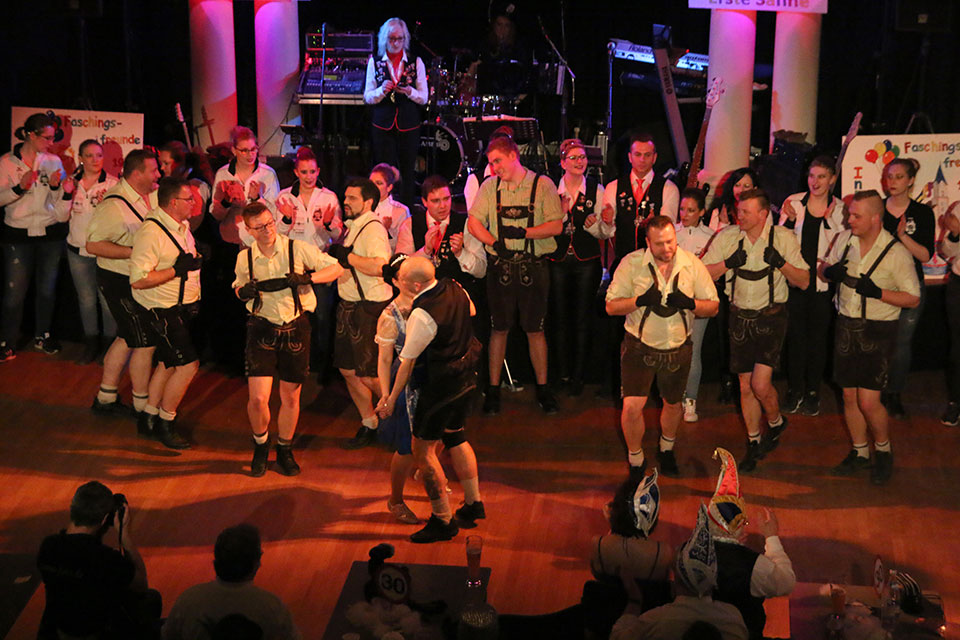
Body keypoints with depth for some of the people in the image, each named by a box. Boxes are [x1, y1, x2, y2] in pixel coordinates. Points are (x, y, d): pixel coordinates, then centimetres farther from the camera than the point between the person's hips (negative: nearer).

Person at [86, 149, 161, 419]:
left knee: (127, 338, 18)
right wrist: (135, 251, -27)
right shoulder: (114, 206, -22)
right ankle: (144, 409, 8)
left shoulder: (152, 194, 3)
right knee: (145, 342, -4)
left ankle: (105, 398, 32)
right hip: (120, 282, -9)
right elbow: (93, 245, -24)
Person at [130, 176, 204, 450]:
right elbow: (138, 280, -27)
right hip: (162, 311, -9)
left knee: (169, 363, 17)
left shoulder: (183, 225, 7)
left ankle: (148, 417, 31)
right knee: (188, 365, -10)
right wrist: (177, 270, -25)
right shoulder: (150, 232, -22)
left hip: (183, 307, 9)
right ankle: (165, 423, 5)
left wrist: (196, 260, 5)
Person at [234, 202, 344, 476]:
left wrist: (307, 278, -20)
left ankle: (285, 451, 32)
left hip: (296, 328, 0)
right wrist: (243, 291, -6)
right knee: (257, 399, -8)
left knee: (290, 397, 10)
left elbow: (336, 268, -3)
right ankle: (260, 446, 22)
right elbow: (238, 286, 19)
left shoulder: (298, 249, -8)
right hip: (262, 329, 0)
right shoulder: (245, 257, 0)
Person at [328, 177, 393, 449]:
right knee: (348, 370, 13)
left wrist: (347, 256, -22)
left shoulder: (372, 228, -17)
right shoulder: (354, 226, 14)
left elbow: (378, 266, -32)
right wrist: (334, 252, 9)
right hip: (349, 305, 10)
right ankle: (369, 425, 26)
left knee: (368, 375, -5)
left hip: (369, 309, -10)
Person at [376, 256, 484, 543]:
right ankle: (473, 503, 34)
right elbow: (471, 311, 19)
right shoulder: (455, 288, -4)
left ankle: (442, 520, 10)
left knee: (423, 449, 3)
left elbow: (407, 361, -19)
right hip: (466, 377, 9)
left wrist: (391, 398, -9)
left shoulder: (421, 316, -27)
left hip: (440, 387, -9)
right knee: (455, 437, 26)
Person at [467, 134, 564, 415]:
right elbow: (474, 222, 3)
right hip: (500, 266, 2)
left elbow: (556, 226, -7)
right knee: (499, 328, 7)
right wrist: (496, 243, -13)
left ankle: (542, 387, 16)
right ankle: (493, 389, 15)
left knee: (535, 329, 4)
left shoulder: (542, 185, -2)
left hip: (534, 267, -2)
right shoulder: (490, 186, 6)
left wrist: (523, 232, -17)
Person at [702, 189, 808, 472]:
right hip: (740, 317, 3)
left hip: (771, 317, -3)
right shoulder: (727, 236, -2)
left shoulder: (784, 238, -6)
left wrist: (781, 263, -20)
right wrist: (728, 263, -19)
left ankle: (776, 422, 18)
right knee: (745, 386, 9)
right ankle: (754, 443, 26)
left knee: (761, 384, -13)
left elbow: (804, 281, -4)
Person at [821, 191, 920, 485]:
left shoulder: (896, 252, -13)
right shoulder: (844, 239, 2)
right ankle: (859, 452, 28)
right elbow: (824, 269, 18)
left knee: (868, 402, -9)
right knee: (849, 396, 10)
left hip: (878, 331, -5)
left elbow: (914, 298, -10)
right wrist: (829, 270, -6)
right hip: (846, 326, 5)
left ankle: (883, 450, 16)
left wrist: (879, 293, -23)